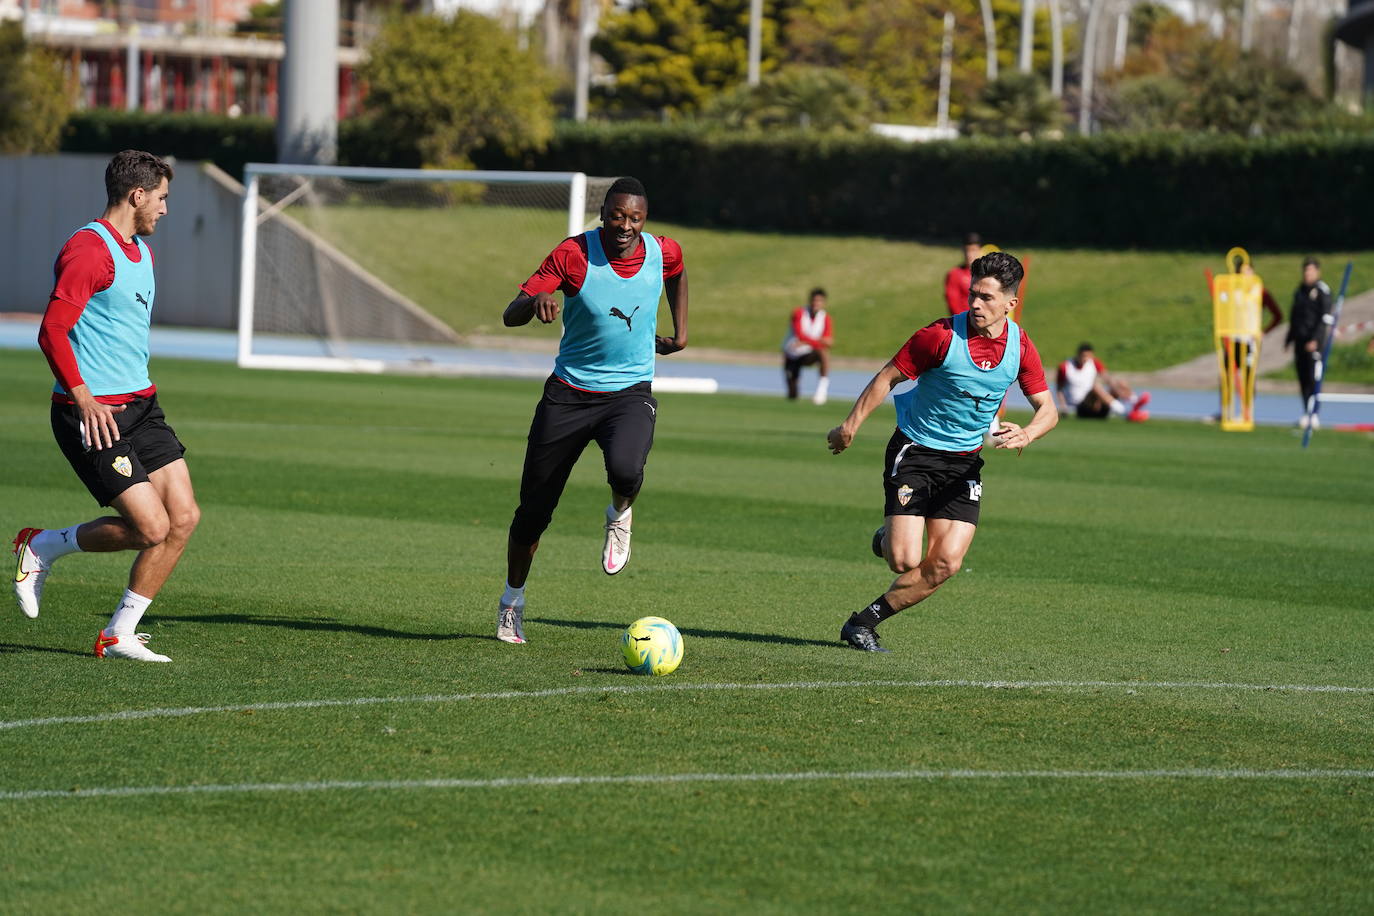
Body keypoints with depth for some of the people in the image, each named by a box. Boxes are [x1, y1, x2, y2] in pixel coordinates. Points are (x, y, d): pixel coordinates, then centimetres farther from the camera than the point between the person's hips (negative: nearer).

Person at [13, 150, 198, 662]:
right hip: (95, 414, -9)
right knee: (152, 527, -14)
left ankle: (120, 636, 7)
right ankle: (42, 548, 9)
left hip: (140, 407, 9)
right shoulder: (88, 250, -14)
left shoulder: (143, 254, 18)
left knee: (184, 517, -2)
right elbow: (52, 331, -20)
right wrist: (84, 398, -26)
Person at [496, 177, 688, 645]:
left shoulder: (663, 252, -5)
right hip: (569, 392, 0)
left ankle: (620, 515, 4)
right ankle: (512, 602, 29)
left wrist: (680, 332, 18)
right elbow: (510, 316, -19)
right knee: (534, 510, 5)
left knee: (625, 470, -33)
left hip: (630, 392, 0)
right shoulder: (574, 254, -14)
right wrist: (538, 299, -40)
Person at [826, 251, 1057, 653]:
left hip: (965, 462, 4)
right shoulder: (941, 335, -17)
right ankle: (889, 540, 23)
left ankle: (864, 622, 7)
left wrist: (1025, 435, -19)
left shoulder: (1020, 346, -4)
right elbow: (887, 378, -7)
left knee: (944, 565, -9)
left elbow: (1047, 409, 3)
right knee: (906, 560, -15)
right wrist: (850, 426, -10)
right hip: (915, 451, -4)